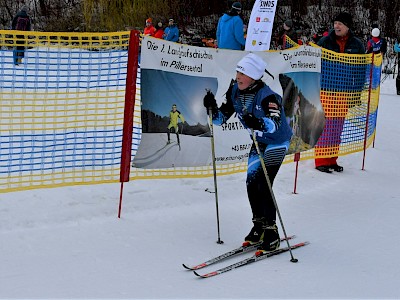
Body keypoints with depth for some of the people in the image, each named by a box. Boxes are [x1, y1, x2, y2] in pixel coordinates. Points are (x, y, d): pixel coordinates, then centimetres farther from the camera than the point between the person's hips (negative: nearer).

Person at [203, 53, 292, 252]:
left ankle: (271, 233, -5)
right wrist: (212, 109, -22)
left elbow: (275, 125, -44)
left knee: (263, 185, -14)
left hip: (277, 142, -7)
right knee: (251, 184, 4)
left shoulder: (267, 96, -30)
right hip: (258, 143, 7)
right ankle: (259, 226, 22)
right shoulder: (235, 91, -8)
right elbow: (221, 118, -3)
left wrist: (258, 123, -62)